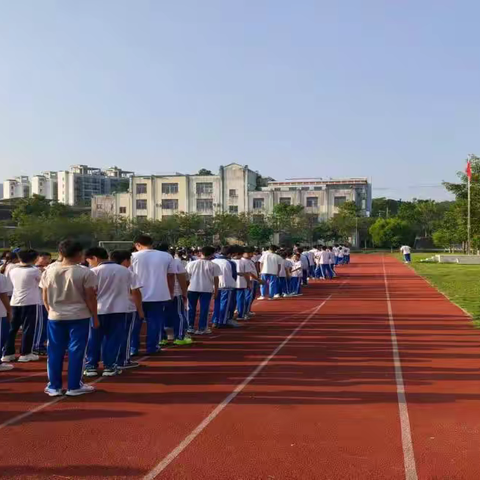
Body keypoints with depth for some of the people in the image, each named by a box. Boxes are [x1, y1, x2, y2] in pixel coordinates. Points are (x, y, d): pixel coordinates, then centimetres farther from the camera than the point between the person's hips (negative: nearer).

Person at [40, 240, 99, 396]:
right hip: (79, 317, -3)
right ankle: (74, 387, 10)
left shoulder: (49, 272, 1)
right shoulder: (85, 273, -10)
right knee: (76, 351, 4)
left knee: (55, 352, 11)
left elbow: (45, 297, 7)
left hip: (55, 317, 4)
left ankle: (54, 387, 17)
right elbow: (90, 297, -9)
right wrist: (95, 317, 1)